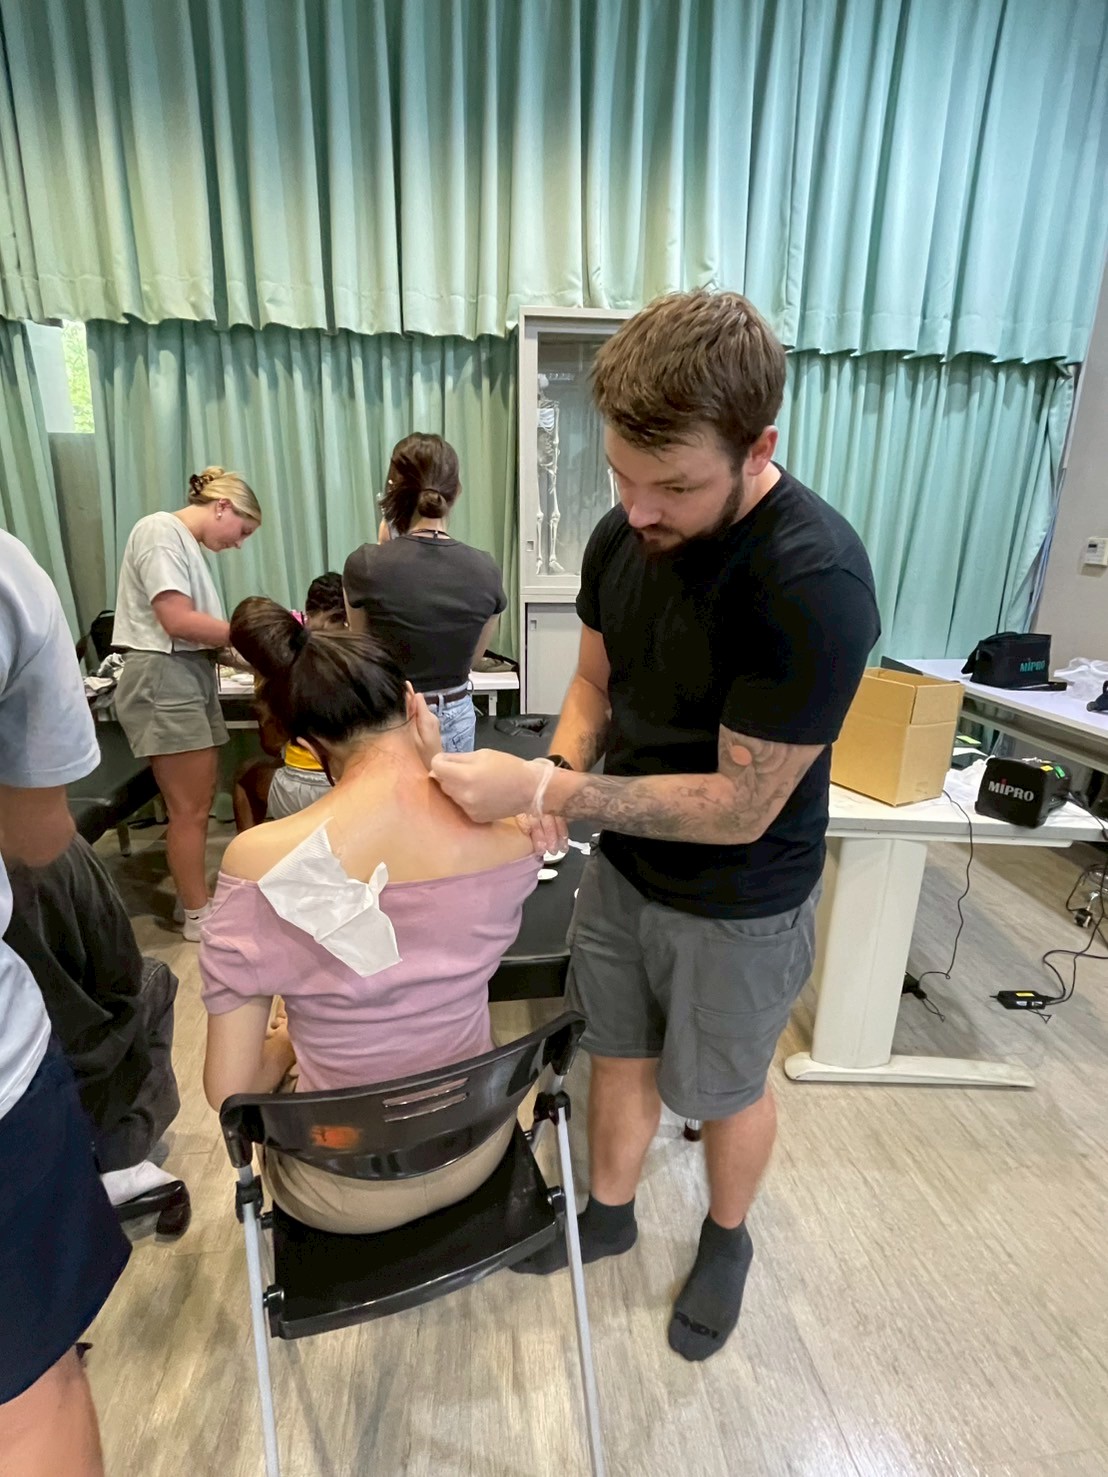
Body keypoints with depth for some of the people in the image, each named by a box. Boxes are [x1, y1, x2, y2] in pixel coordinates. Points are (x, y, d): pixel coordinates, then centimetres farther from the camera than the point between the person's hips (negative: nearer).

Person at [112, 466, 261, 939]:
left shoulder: (186, 542, 19)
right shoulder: (161, 531, -9)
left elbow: (193, 628, 13)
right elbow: (177, 620, -18)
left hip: (190, 678, 9)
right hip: (163, 680, -9)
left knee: (197, 802, 11)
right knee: (190, 808, -2)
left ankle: (194, 896, 22)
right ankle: (198, 915, 10)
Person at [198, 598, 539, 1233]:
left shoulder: (259, 860, -26)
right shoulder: (510, 830, -21)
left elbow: (229, 1088, -17)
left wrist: (287, 1044, 4)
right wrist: (438, 763, -9)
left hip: (345, 1195, -2)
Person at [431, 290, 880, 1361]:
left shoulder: (813, 583, -30)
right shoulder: (623, 535, -9)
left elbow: (739, 807, -27)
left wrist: (543, 789, -28)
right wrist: (556, 774, -15)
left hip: (738, 903, -5)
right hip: (623, 867, 5)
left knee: (723, 1090, 20)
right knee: (619, 1054, 24)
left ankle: (727, 1239, 53)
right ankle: (609, 1212, 53)